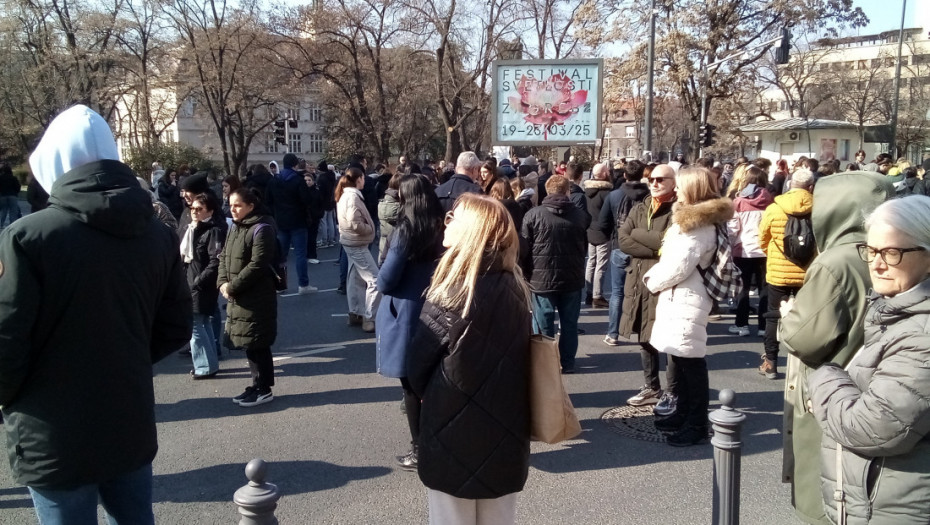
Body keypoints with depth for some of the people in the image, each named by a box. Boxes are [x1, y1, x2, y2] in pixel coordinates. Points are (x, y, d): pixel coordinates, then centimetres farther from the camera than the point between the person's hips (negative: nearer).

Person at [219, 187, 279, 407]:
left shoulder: (261, 229, -15)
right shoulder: (236, 228, 14)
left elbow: (257, 265, -21)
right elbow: (224, 256, 13)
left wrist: (233, 287, -17)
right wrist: (223, 282, -4)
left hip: (257, 298, -9)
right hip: (238, 297, 9)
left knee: (256, 344, -2)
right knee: (249, 343, 15)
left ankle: (263, 389, 10)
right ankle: (258, 385, 27)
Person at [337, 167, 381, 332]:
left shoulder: (344, 194, 9)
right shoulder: (353, 196, -21)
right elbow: (355, 224, -28)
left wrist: (368, 227, 8)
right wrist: (371, 229, -12)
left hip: (351, 242, 10)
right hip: (357, 244, -10)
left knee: (355, 279, 17)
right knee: (375, 279, -8)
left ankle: (355, 313, 25)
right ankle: (368, 318, -7)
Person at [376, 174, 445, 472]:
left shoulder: (406, 231, -16)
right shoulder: (443, 230, 2)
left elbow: (385, 281, -14)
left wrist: (381, 284, 5)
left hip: (406, 317, -6)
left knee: (412, 385, 5)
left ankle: (420, 451, 13)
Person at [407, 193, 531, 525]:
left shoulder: (454, 292, -18)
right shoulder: (514, 287, -2)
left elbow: (418, 363, -9)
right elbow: (513, 358, 7)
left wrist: (430, 397, 10)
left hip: (454, 436, -5)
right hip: (505, 437, 6)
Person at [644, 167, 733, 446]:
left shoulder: (700, 224, -16)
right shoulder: (696, 220, 18)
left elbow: (679, 265, -19)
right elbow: (671, 256, 21)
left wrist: (654, 280, -4)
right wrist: (657, 278, 8)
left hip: (687, 298, -11)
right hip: (677, 296, 11)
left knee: (690, 362, -5)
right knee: (681, 359, 16)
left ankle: (696, 425, 3)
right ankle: (684, 413, 27)